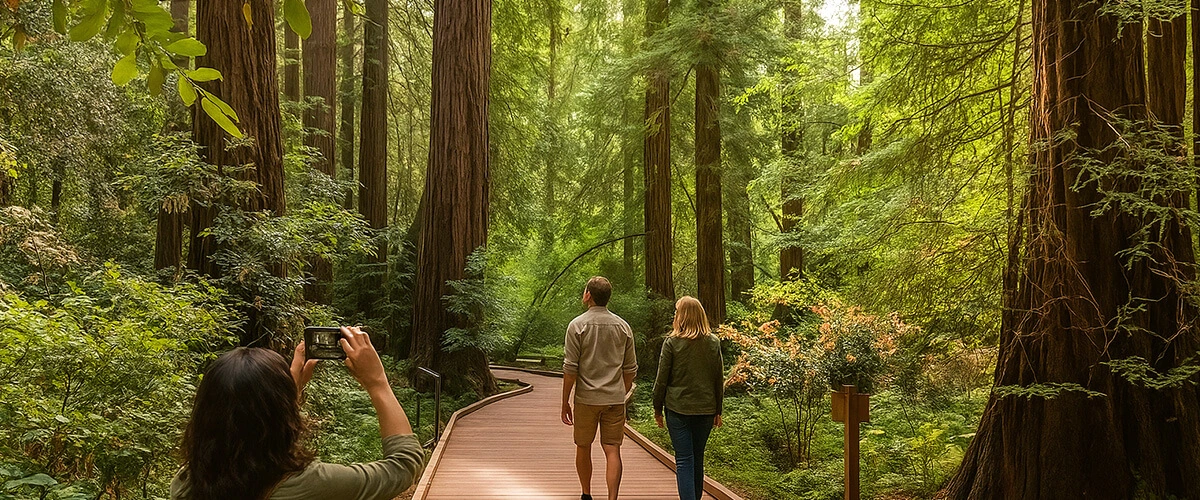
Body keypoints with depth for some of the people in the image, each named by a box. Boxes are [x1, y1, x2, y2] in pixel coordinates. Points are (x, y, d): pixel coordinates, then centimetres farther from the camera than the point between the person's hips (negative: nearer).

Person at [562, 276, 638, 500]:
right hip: (615, 398, 2)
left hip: (586, 398, -2)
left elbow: (570, 369, -9)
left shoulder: (578, 326, -7)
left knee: (583, 448, 14)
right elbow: (630, 369, 8)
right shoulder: (623, 327, 4)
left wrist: (565, 402, -1)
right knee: (612, 450, 2)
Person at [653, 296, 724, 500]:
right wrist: (718, 410, 15)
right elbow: (719, 379, 6)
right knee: (698, 458, 17)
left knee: (684, 460, -1)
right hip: (705, 408, 4)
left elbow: (662, 379, -5)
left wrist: (657, 408, 6)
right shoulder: (713, 342, 2)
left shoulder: (672, 342, -8)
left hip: (678, 408, -3)